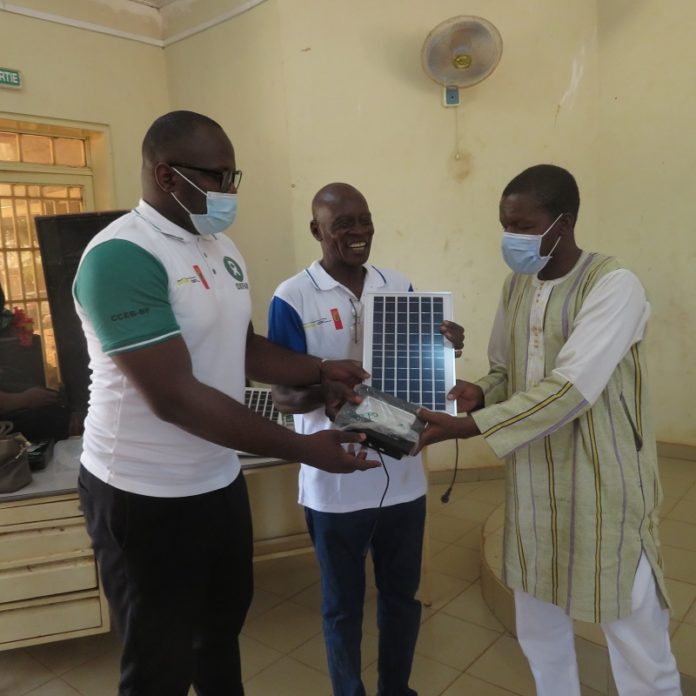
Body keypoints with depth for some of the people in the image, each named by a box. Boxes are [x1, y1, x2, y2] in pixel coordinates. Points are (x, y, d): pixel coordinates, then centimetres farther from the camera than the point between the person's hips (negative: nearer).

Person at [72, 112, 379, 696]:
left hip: (220, 481, 8)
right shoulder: (121, 256, -23)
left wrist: (320, 371, -4)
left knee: (224, 623, 27)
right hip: (146, 497, -8)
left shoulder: (222, 248, 4)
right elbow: (175, 397, -28)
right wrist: (304, 449, -26)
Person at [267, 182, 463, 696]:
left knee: (402, 595, 22)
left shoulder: (400, 287, 3)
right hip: (336, 485, -4)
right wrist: (325, 388, -33)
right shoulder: (292, 299, -10)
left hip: (403, 476, 4)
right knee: (343, 605, 16)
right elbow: (284, 395, -12)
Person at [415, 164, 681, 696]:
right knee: (540, 634, 21)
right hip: (533, 488, 7)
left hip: (605, 493, -6)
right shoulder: (516, 286, 6)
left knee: (639, 651, 11)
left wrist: (467, 427, -30)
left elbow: (572, 388, -26)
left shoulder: (614, 285, -17)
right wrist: (479, 393, -10)